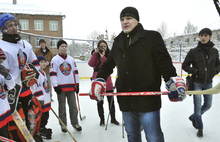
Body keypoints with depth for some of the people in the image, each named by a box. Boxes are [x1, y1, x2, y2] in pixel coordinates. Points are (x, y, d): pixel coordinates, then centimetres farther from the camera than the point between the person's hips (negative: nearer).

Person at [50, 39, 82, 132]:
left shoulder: (71, 59, 11)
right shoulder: (55, 60, -2)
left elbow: (75, 72, 13)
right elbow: (52, 73, -5)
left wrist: (77, 84, 9)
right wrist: (55, 86, -11)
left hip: (71, 86, 4)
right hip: (61, 87, -3)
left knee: (73, 105, 9)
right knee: (62, 107, 7)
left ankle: (75, 123, 22)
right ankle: (63, 124, 20)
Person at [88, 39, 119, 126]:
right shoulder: (95, 55, 5)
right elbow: (91, 64, -14)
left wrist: (103, 57, -20)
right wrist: (95, 53, -18)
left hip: (107, 81, 0)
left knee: (111, 101, 6)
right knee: (99, 102, 9)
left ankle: (113, 119, 23)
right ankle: (102, 119, 24)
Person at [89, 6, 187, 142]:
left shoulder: (152, 37, -2)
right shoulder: (118, 42, 14)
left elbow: (164, 61, -8)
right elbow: (108, 64, 19)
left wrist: (173, 80, -22)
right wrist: (99, 81, 8)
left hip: (148, 100, -5)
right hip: (126, 101, 5)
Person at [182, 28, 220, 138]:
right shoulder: (193, 51, -8)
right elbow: (185, 65, -3)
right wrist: (195, 71, -17)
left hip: (208, 83, 4)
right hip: (197, 83, -4)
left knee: (208, 105, 14)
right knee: (198, 106, -1)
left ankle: (193, 117, 39)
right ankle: (200, 128, 20)